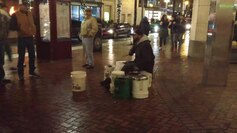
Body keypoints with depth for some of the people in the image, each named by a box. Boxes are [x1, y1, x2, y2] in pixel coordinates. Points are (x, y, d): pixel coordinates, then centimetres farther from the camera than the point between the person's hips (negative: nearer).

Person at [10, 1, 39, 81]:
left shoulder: (30, 13, 11)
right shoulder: (15, 15, -6)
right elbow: (13, 26, -8)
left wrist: (34, 31, 9)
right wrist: (19, 28, -23)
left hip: (30, 37, 6)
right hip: (22, 38, -5)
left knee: (32, 55, 11)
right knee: (21, 56, 0)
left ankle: (32, 71, 26)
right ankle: (20, 74, 10)